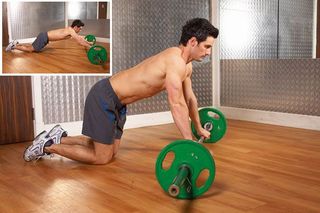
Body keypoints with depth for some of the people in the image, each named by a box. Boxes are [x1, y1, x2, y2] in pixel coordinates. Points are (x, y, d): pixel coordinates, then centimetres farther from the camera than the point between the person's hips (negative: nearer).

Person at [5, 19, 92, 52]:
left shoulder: (70, 29, 8)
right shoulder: (71, 31, -20)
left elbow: (80, 37, 22)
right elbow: (80, 42, -25)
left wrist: (89, 43, 21)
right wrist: (89, 47, -21)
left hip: (45, 36, 9)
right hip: (44, 37, -9)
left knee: (32, 46, 24)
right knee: (30, 50, -3)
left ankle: (16, 44, 31)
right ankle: (14, 46, 6)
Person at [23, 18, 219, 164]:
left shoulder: (186, 65, 6)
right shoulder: (175, 60, -24)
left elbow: (190, 97, 18)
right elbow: (177, 104, -27)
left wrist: (199, 129, 25)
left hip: (117, 101, 10)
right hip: (104, 97, -10)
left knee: (111, 150, 17)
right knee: (102, 158, -3)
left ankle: (60, 137, 24)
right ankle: (48, 146, 7)